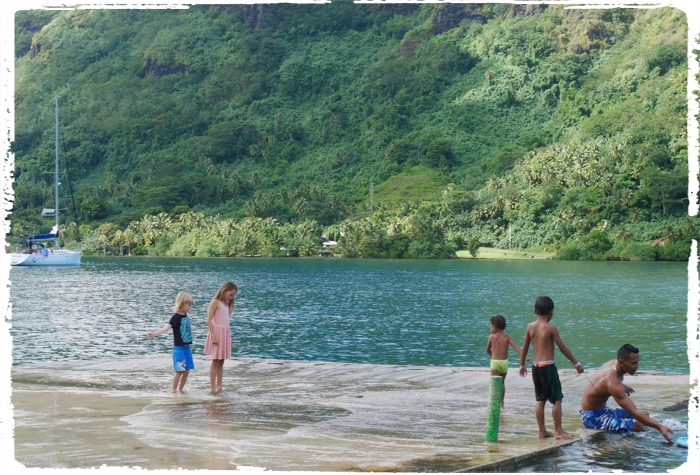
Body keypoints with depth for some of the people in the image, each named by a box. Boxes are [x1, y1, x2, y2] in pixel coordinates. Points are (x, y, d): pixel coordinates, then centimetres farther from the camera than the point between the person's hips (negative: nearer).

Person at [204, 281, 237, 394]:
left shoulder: (226, 304, 17)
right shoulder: (215, 302, -7)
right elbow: (209, 320, -14)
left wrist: (227, 337, 11)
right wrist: (213, 336, -20)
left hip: (225, 334, 7)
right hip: (217, 333, -7)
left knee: (221, 362, 9)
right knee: (215, 361, -5)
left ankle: (219, 386, 12)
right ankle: (213, 388, -4)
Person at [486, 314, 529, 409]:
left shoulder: (491, 337, -1)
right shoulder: (508, 337, 3)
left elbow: (488, 350, 10)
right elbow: (516, 347, -10)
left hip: (495, 362, -4)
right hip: (505, 362, 4)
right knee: (502, 383, 22)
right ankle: (502, 403, 32)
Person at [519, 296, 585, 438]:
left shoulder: (530, 327, 6)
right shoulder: (551, 328, -10)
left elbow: (525, 347, 14)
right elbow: (563, 348, -8)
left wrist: (522, 365, 27)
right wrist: (577, 364, -1)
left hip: (535, 366, 6)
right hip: (548, 366, -6)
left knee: (540, 399, 12)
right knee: (557, 399, 0)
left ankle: (541, 431, 15)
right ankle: (558, 431, 0)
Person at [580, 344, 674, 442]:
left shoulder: (614, 363, -3)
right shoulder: (614, 383, -31)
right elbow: (634, 413, -36)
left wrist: (622, 386, 24)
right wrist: (659, 427, -41)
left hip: (603, 410, 11)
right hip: (593, 418, -10)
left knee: (645, 415, 15)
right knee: (638, 426, -28)